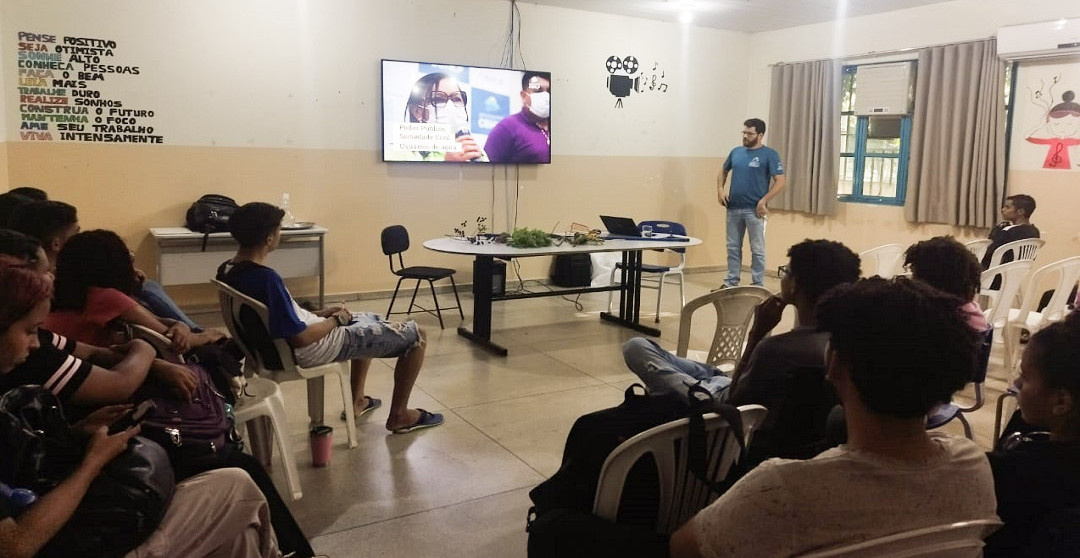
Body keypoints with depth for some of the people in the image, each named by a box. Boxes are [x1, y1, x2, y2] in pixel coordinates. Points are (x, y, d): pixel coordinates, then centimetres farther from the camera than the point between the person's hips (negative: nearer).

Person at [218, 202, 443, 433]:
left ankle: (357, 401, 36)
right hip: (314, 349, -10)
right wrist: (336, 320, -11)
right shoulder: (266, 278, -32)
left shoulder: (227, 270, -2)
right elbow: (300, 338, -28)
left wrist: (320, 314, 8)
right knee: (414, 334, 0)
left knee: (370, 321, 33)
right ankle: (399, 416, 14)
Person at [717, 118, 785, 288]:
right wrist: (720, 189, 6)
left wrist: (764, 201, -17)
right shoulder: (736, 152, 9)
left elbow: (780, 181, -11)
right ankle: (731, 282, 22)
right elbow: (723, 171, 23)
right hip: (733, 208, 5)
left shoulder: (769, 154, -7)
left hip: (754, 210, -5)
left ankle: (758, 286, 10)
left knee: (757, 250, 3)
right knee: (733, 248, 12)